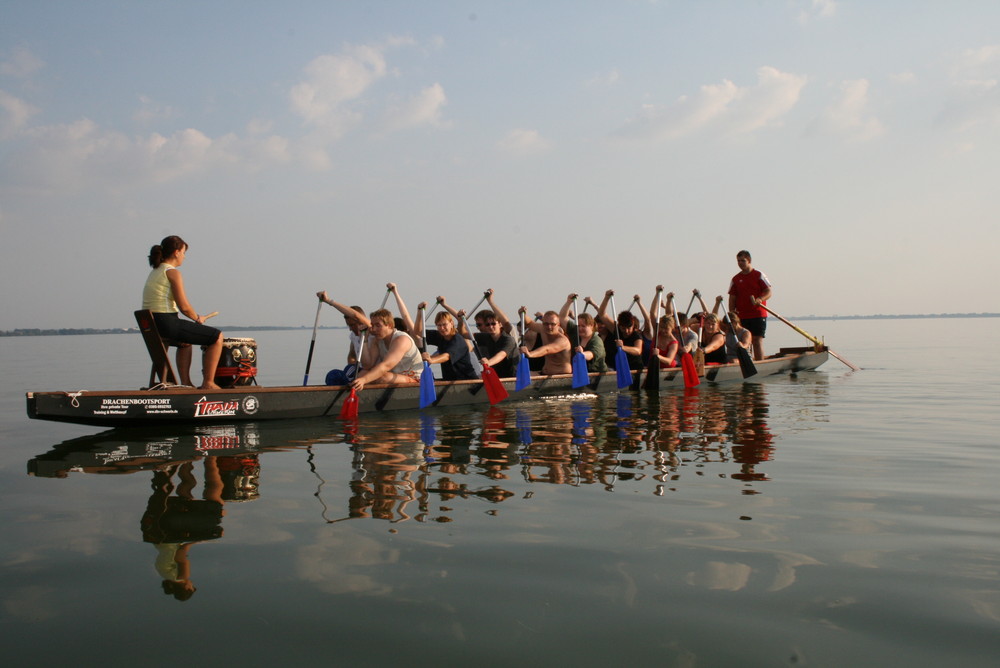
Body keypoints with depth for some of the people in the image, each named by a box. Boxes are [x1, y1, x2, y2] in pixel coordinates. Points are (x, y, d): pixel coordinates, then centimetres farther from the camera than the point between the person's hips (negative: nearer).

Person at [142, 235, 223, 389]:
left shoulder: (154, 272, 18)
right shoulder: (173, 272, -10)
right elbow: (184, 306, -16)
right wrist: (197, 318, 3)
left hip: (150, 327, 10)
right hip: (167, 323, -10)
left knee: (186, 340, 38)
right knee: (217, 337, 1)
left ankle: (186, 383, 35)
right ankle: (208, 383, 2)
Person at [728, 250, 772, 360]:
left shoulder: (759, 275, 3)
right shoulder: (735, 279, 12)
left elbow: (768, 292, -2)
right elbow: (732, 298, 10)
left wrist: (759, 299, -22)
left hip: (758, 315, -3)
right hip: (741, 316, 3)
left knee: (757, 341, -7)